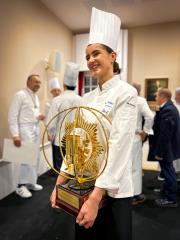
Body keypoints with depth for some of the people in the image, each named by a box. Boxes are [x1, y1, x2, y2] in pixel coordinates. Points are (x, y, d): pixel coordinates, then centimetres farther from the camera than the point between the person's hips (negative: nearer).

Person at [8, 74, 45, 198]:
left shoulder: (36, 97, 14)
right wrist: (15, 135, -20)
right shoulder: (20, 95, -10)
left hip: (36, 129, 8)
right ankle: (21, 186, 12)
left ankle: (31, 182, 26)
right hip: (25, 129, -8)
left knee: (35, 157, 11)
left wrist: (39, 116, -1)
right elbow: (12, 116, -14)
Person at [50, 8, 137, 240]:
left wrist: (95, 197, -23)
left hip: (112, 188, -6)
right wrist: (59, 183, -1)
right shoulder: (87, 98, 5)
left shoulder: (126, 93, -13)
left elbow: (119, 146, -21)